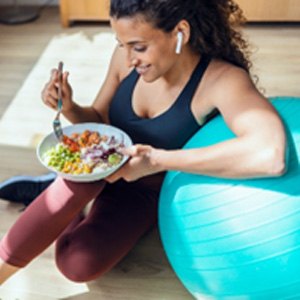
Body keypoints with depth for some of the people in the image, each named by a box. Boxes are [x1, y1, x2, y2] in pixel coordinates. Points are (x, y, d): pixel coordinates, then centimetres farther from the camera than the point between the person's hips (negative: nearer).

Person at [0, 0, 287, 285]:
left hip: (151, 191, -2)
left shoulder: (223, 80, -29)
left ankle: (62, 197, 4)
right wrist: (69, 108, -20)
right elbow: (100, 120, 3)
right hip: (106, 169, 3)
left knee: (79, 265, -26)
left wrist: (160, 160, -44)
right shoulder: (126, 57, -15)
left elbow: (271, 156, -48)